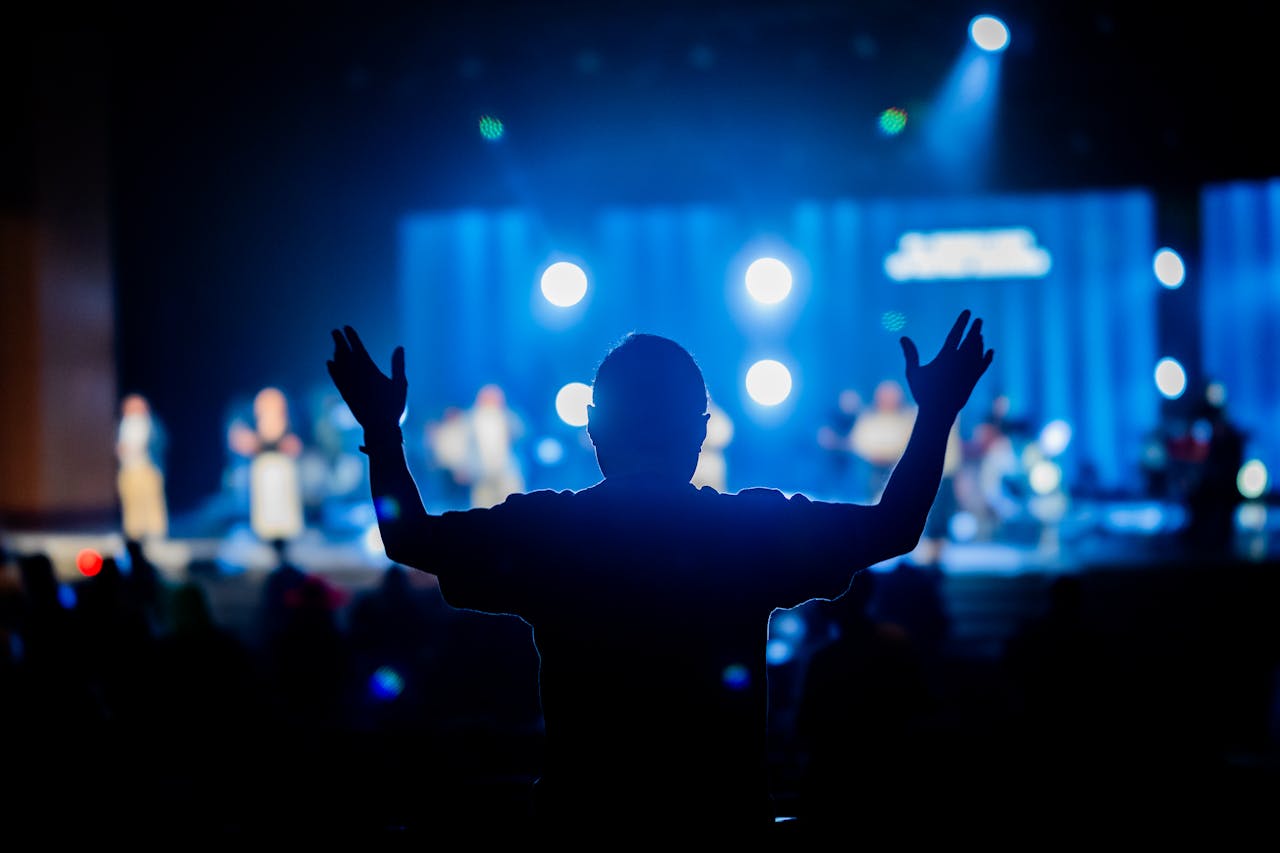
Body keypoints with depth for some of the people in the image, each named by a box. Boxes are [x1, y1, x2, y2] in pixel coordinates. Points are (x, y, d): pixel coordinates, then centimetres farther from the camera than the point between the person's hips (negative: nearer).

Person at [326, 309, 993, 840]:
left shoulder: (540, 531, -7)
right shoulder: (756, 527, -6)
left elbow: (408, 537, 7)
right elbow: (894, 527, 6)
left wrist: (382, 429, 20)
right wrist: (937, 414, 18)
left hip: (579, 824, 0)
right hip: (727, 822, 0)